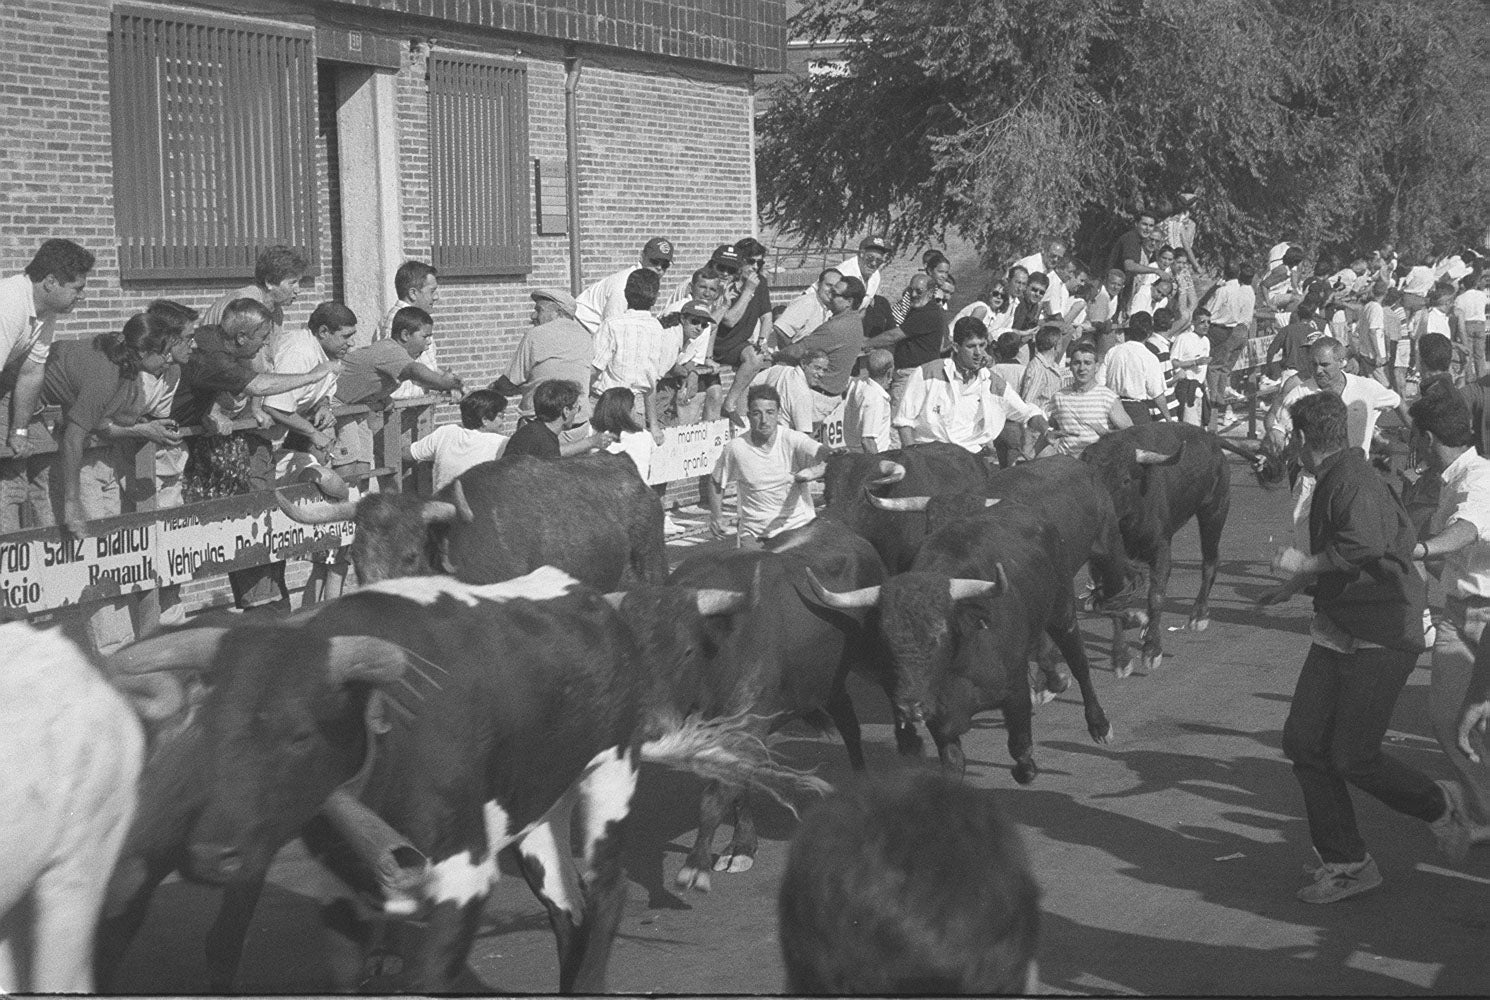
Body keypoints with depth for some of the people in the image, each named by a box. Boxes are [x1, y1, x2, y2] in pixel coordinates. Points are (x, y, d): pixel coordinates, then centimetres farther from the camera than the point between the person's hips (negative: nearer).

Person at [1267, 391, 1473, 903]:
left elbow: (1363, 545, -35)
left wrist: (1305, 564, -20)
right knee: (1304, 741, 1)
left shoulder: (1353, 480, -17)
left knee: (1353, 757, -10)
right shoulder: (1336, 478, 14)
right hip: (1338, 632, 10)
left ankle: (1439, 804, 19)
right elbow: (1405, 538, 24)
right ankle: (1345, 862, 10)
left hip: (1382, 638, -10)